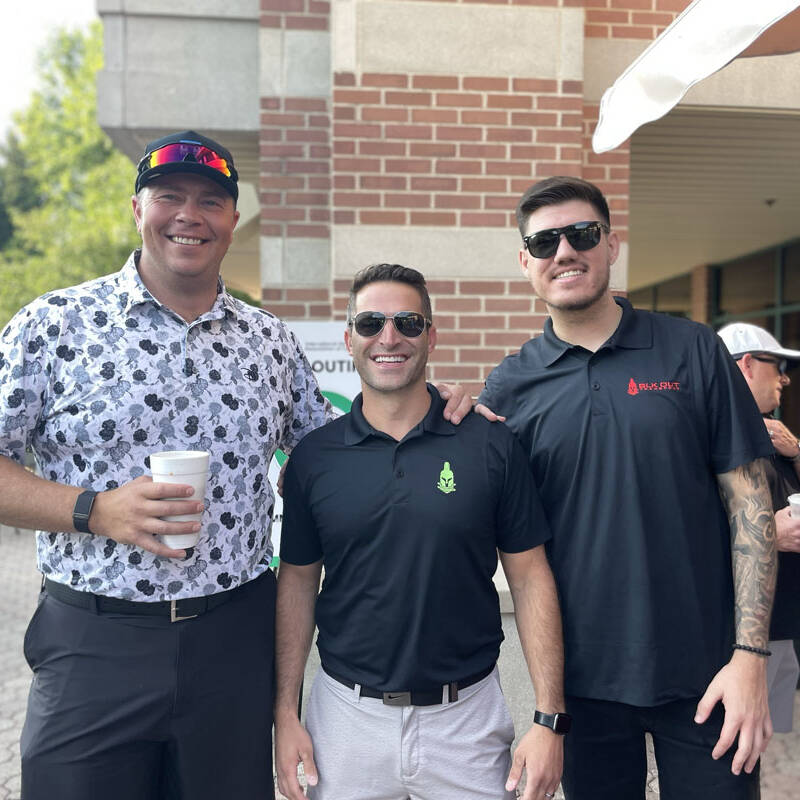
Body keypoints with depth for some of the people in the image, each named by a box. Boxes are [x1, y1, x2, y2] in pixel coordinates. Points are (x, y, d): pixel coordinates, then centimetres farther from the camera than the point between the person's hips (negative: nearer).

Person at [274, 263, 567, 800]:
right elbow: (298, 582, 4)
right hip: (347, 714, 2)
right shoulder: (314, 456, -3)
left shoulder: (492, 446, -7)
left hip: (468, 715, -1)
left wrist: (551, 719, -8)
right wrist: (285, 714, 1)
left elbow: (530, 577, -4)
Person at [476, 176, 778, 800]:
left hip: (701, 672, -1)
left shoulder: (692, 351, -3)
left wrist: (750, 655, -9)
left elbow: (748, 501, -3)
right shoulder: (510, 385, -1)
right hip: (583, 675, 1)